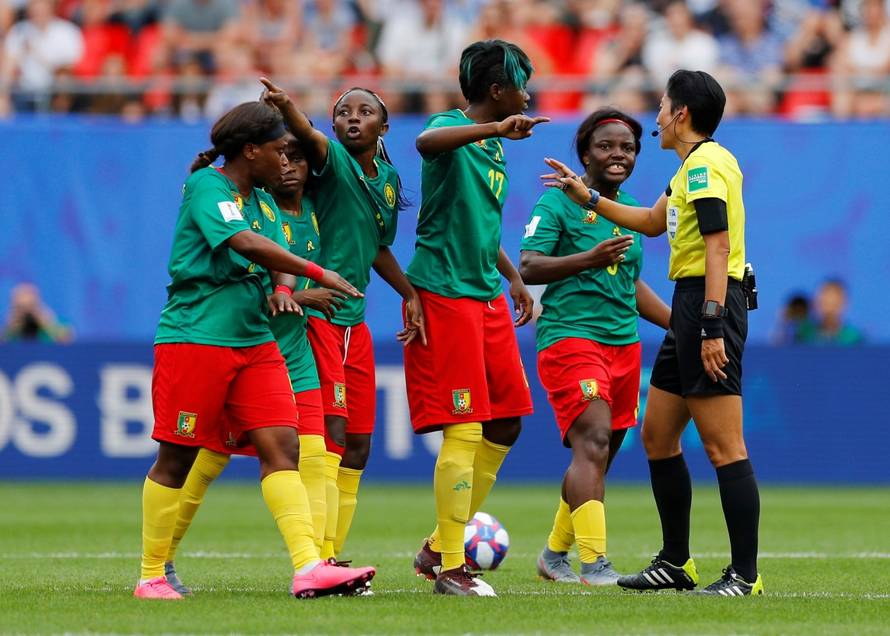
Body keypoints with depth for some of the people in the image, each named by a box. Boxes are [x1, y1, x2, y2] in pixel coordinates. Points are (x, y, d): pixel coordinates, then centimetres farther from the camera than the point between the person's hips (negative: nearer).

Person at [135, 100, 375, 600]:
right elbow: (243, 243, -25)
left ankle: (309, 567, -15)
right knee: (177, 457, 0)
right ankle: (152, 576, 10)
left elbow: (275, 254, 14)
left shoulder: (263, 201, 16)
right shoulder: (207, 185, -11)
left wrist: (281, 290, -10)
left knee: (282, 446, -6)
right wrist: (318, 274, -24)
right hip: (195, 335, -8)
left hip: (255, 342, 8)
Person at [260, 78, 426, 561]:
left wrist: (409, 294, 15)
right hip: (316, 315, -8)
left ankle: (331, 561, 16)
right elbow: (309, 137, -33)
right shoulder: (333, 160, -9)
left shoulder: (388, 178, 12)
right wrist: (285, 107, -54)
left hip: (354, 322, 8)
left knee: (357, 447, 9)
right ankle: (320, 564, -19)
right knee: (331, 436, -16)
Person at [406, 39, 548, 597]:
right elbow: (426, 142, -38)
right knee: (464, 429, -10)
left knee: (506, 424, 11)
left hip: (486, 296, 9)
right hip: (445, 294, -9)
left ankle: (441, 546, 20)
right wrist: (495, 128, -47)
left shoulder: (496, 150, 16)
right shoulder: (453, 132, -11)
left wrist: (514, 277, 29)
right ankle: (451, 568, -4)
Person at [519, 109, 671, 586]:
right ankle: (593, 562, -26)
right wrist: (590, 258, -26)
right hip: (571, 337, -8)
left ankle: (555, 554, 27)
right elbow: (528, 268, -15)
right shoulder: (559, 202, -6)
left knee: (600, 456, 11)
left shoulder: (630, 208, 17)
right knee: (593, 443, -21)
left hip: (624, 344, 8)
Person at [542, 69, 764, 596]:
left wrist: (712, 325, -27)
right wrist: (588, 198, 39)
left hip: (708, 303, -11)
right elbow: (654, 221, 37)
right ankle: (676, 563, 23)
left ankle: (746, 575, -13)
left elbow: (718, 245, -21)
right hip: (690, 310, 11)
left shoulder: (705, 165, -12)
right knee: (657, 437, 15)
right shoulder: (696, 166, 21)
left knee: (724, 447, -12)